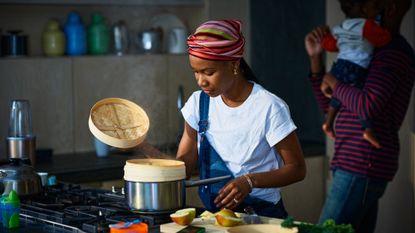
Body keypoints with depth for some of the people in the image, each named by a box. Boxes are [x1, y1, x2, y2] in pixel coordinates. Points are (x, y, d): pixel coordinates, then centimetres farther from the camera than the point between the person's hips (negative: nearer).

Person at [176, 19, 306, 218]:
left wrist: (250, 181, -20)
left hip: (261, 215, -5)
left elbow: (297, 169, -5)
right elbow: (185, 161, 7)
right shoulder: (199, 103, 6)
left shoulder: (269, 108, -10)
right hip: (213, 213, 5)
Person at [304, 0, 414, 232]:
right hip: (358, 166, 10)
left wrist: (334, 84, -8)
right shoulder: (373, 52, 22)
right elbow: (329, 106, 22)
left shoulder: (394, 51, -10)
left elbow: (369, 106, -24)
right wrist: (315, 58, 12)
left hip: (361, 166, -10)